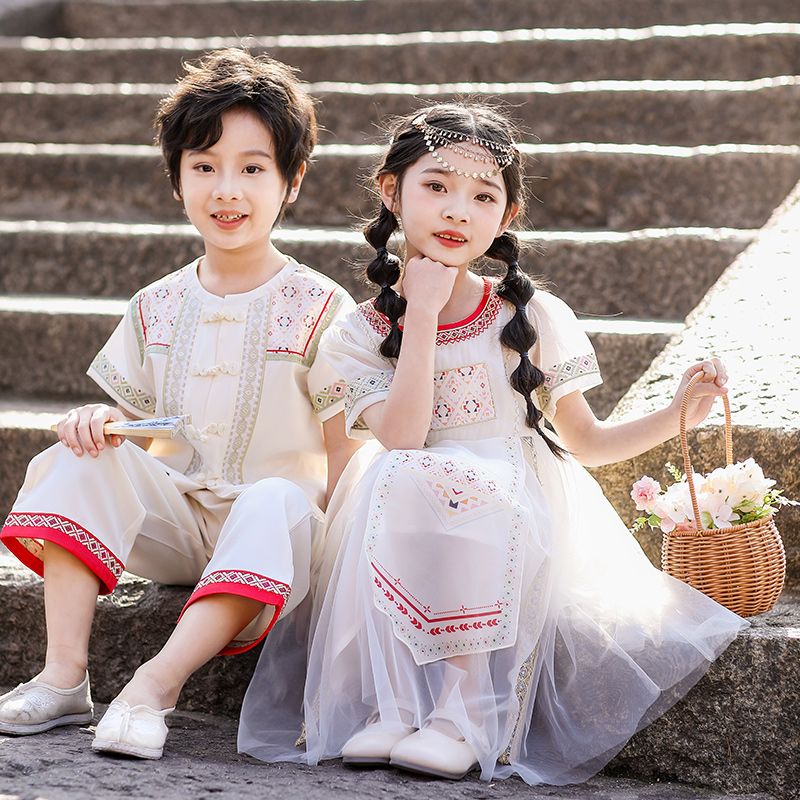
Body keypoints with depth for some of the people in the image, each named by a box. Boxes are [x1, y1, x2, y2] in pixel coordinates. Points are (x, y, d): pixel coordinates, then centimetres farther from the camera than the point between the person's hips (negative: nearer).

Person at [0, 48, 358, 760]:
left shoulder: (318, 308, -4)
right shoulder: (157, 307, 9)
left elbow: (346, 452, -5)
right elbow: (135, 418, 14)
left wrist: (325, 531, -22)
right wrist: (101, 421, -10)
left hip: (270, 522, -4)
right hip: (175, 522, 5)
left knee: (278, 505, -37)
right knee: (76, 459, -18)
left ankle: (155, 686, -44)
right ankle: (64, 676, -27)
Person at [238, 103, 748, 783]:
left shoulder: (535, 318, 4)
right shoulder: (358, 336, 3)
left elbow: (585, 442, 12)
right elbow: (401, 439, -14)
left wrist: (680, 414, -4)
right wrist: (423, 312, -13)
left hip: (516, 518, -1)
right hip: (405, 536, 1)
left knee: (475, 487, -34)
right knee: (400, 481, -33)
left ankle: (465, 717, -32)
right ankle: (393, 707, -31)